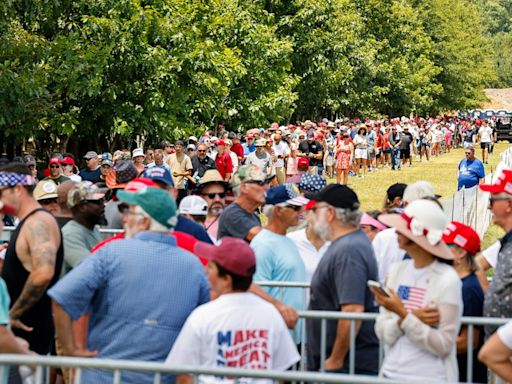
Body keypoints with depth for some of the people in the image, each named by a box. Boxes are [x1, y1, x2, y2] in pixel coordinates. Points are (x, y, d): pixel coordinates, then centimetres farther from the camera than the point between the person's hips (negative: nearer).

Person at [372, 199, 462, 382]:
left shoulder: (447, 280, -10)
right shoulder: (397, 270, 5)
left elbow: (443, 346, -13)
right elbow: (383, 332, 2)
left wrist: (403, 315, -20)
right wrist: (412, 318, -15)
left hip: (430, 377, -4)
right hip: (391, 373, 4)